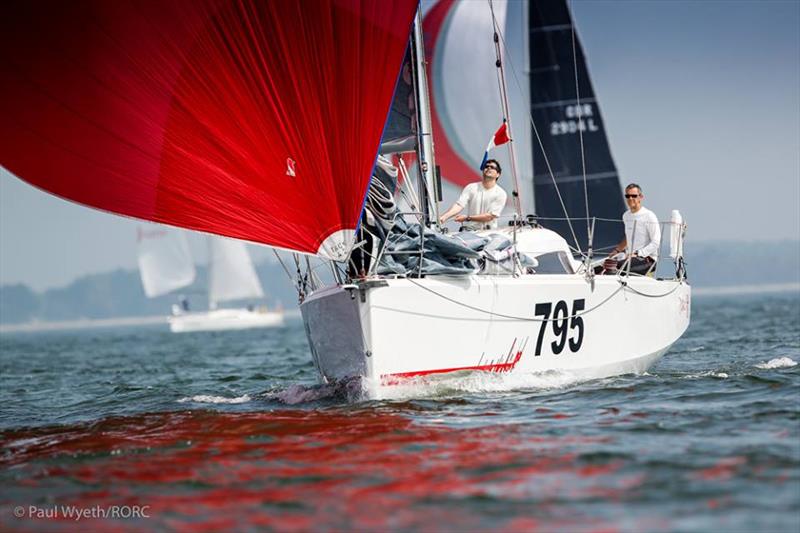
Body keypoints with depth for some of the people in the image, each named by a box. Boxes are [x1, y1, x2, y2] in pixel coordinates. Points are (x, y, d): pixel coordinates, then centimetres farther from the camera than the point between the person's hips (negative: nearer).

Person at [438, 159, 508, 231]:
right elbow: (459, 205, -8)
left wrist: (467, 218, -17)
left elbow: (490, 216, -10)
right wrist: (444, 217, -27)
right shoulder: (471, 187, 5)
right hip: (468, 230, 0)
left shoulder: (500, 194, -2)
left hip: (488, 232, 0)